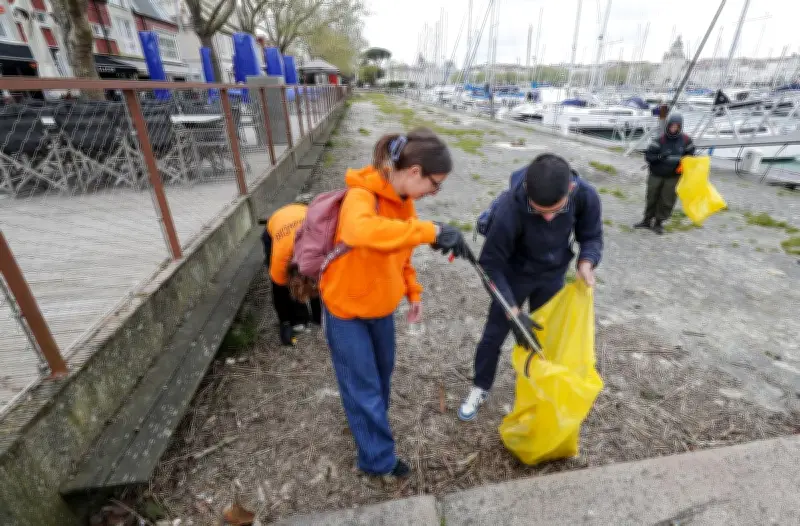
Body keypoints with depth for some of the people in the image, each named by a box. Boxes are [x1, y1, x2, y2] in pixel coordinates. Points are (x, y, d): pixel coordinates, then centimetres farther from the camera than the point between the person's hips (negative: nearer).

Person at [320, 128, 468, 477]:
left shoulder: (402, 200, -3)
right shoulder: (361, 196, -29)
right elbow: (361, 231, -54)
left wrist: (413, 292, 5)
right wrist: (431, 232, -53)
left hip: (380, 305, 8)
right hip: (346, 308, -7)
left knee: (381, 372, 23)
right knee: (363, 386, 6)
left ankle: (368, 421, 51)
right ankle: (378, 459, 28)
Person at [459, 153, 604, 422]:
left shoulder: (586, 196, -28)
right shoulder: (510, 207, -38)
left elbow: (592, 236, -8)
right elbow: (491, 264, -29)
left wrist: (586, 263, -31)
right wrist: (514, 311, -32)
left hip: (553, 276, 3)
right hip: (515, 275, -2)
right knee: (494, 334, 8)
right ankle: (480, 388, 32)